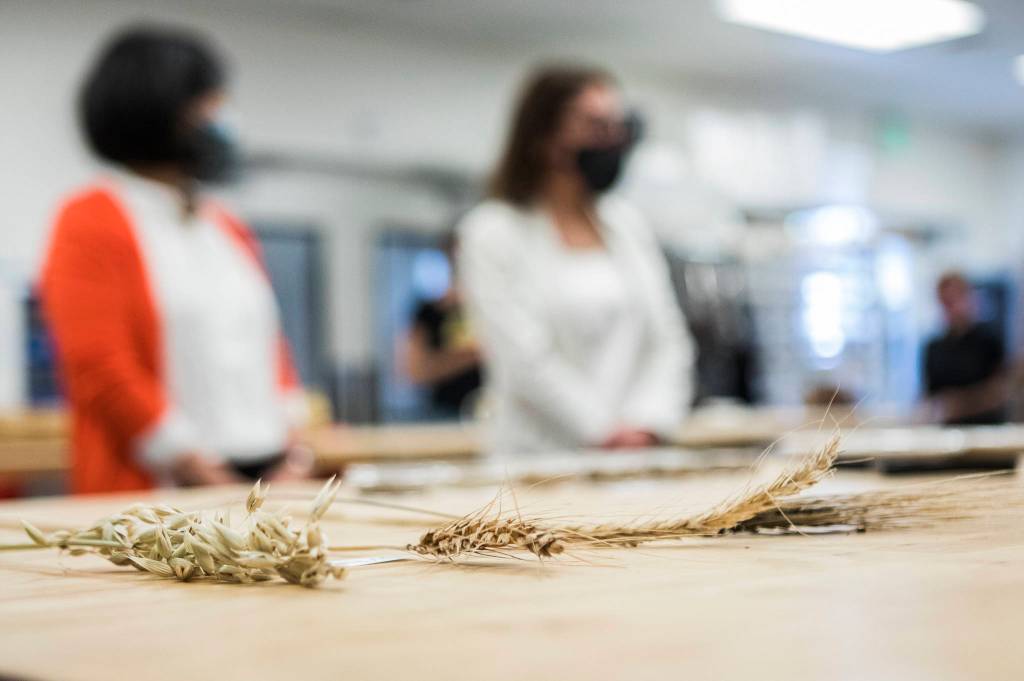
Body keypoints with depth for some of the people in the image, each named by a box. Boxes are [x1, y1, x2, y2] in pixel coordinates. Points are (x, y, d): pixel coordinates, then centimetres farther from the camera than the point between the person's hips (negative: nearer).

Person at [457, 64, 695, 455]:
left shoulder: (629, 225, 18)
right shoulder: (492, 233, 1)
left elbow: (668, 339, 11)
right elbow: (524, 357, -8)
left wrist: (647, 423, -5)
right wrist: (606, 431, -12)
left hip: (635, 454, 4)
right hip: (541, 455, -4)